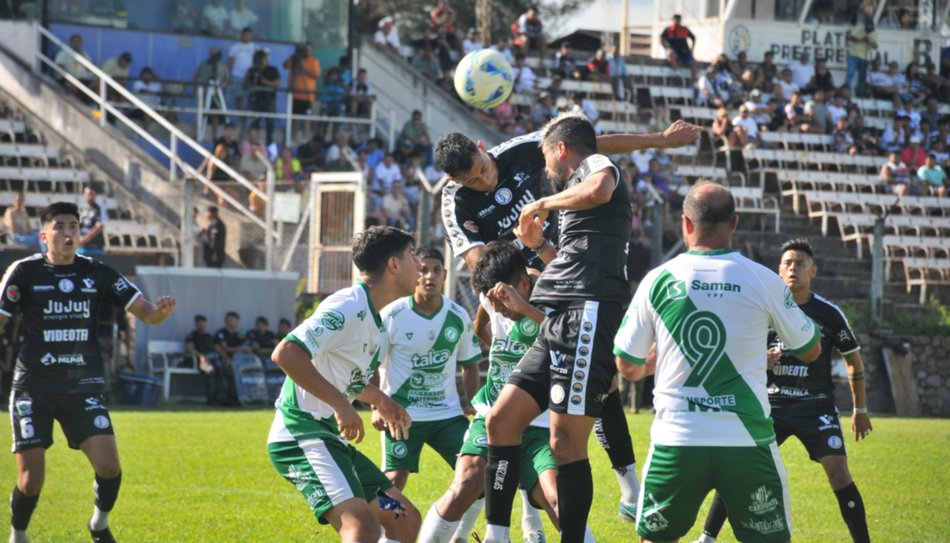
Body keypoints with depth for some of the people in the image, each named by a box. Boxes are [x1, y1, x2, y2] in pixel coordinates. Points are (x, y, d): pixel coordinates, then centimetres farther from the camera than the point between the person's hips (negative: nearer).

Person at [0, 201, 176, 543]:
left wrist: (159, 311, -21)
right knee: (31, 479, -5)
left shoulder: (98, 274, 4)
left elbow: (145, 312, 2)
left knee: (108, 465, -13)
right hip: (34, 387, -2)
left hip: (83, 387, 2)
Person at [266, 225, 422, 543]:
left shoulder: (375, 320, 16)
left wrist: (379, 400, 17)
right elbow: (286, 353, -26)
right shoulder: (349, 307, -15)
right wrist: (340, 403, -27)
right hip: (302, 435, -11)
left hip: (330, 438, 11)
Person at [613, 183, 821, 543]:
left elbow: (627, 366, 9)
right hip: (747, 441, 0)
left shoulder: (658, 281, 0)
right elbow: (810, 350, 12)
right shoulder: (763, 280, -2)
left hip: (676, 441, 1)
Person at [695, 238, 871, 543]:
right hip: (773, 404, 1)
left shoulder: (828, 313, -1)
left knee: (838, 472, -14)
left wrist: (860, 409, 8)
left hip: (816, 406, -1)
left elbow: (853, 359, 9)